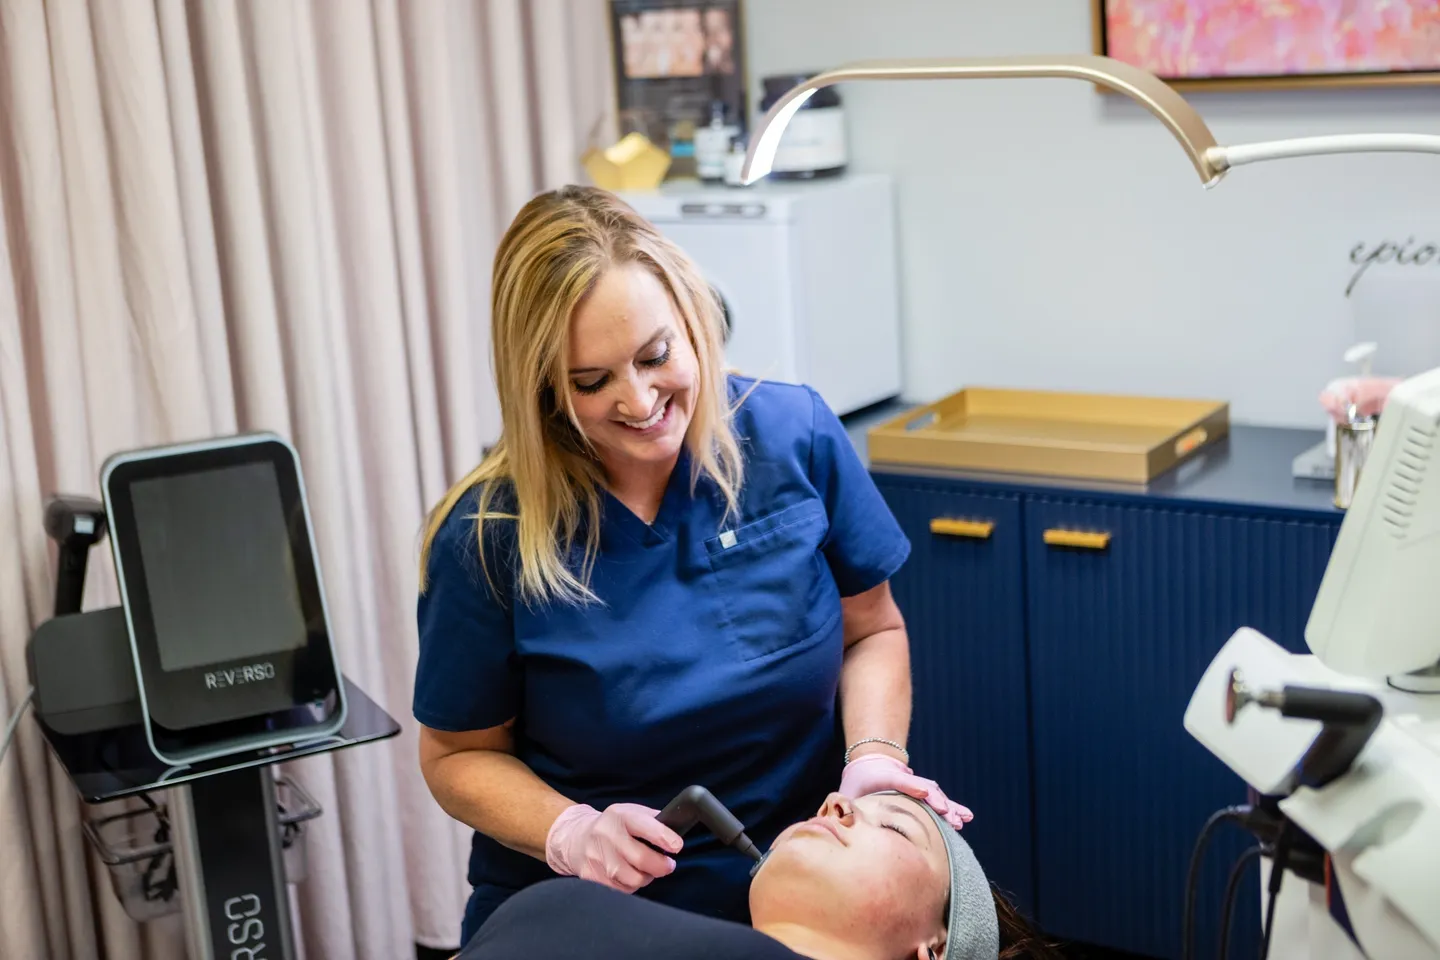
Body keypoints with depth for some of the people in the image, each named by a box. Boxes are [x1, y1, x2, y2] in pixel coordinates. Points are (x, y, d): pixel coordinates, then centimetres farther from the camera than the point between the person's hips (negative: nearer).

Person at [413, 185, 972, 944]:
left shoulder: (796, 436, -6)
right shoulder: (489, 537, -11)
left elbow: (873, 631, 8)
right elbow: (461, 755, 2)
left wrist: (874, 756, -9)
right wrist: (571, 835, -15)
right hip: (582, 919, -1)